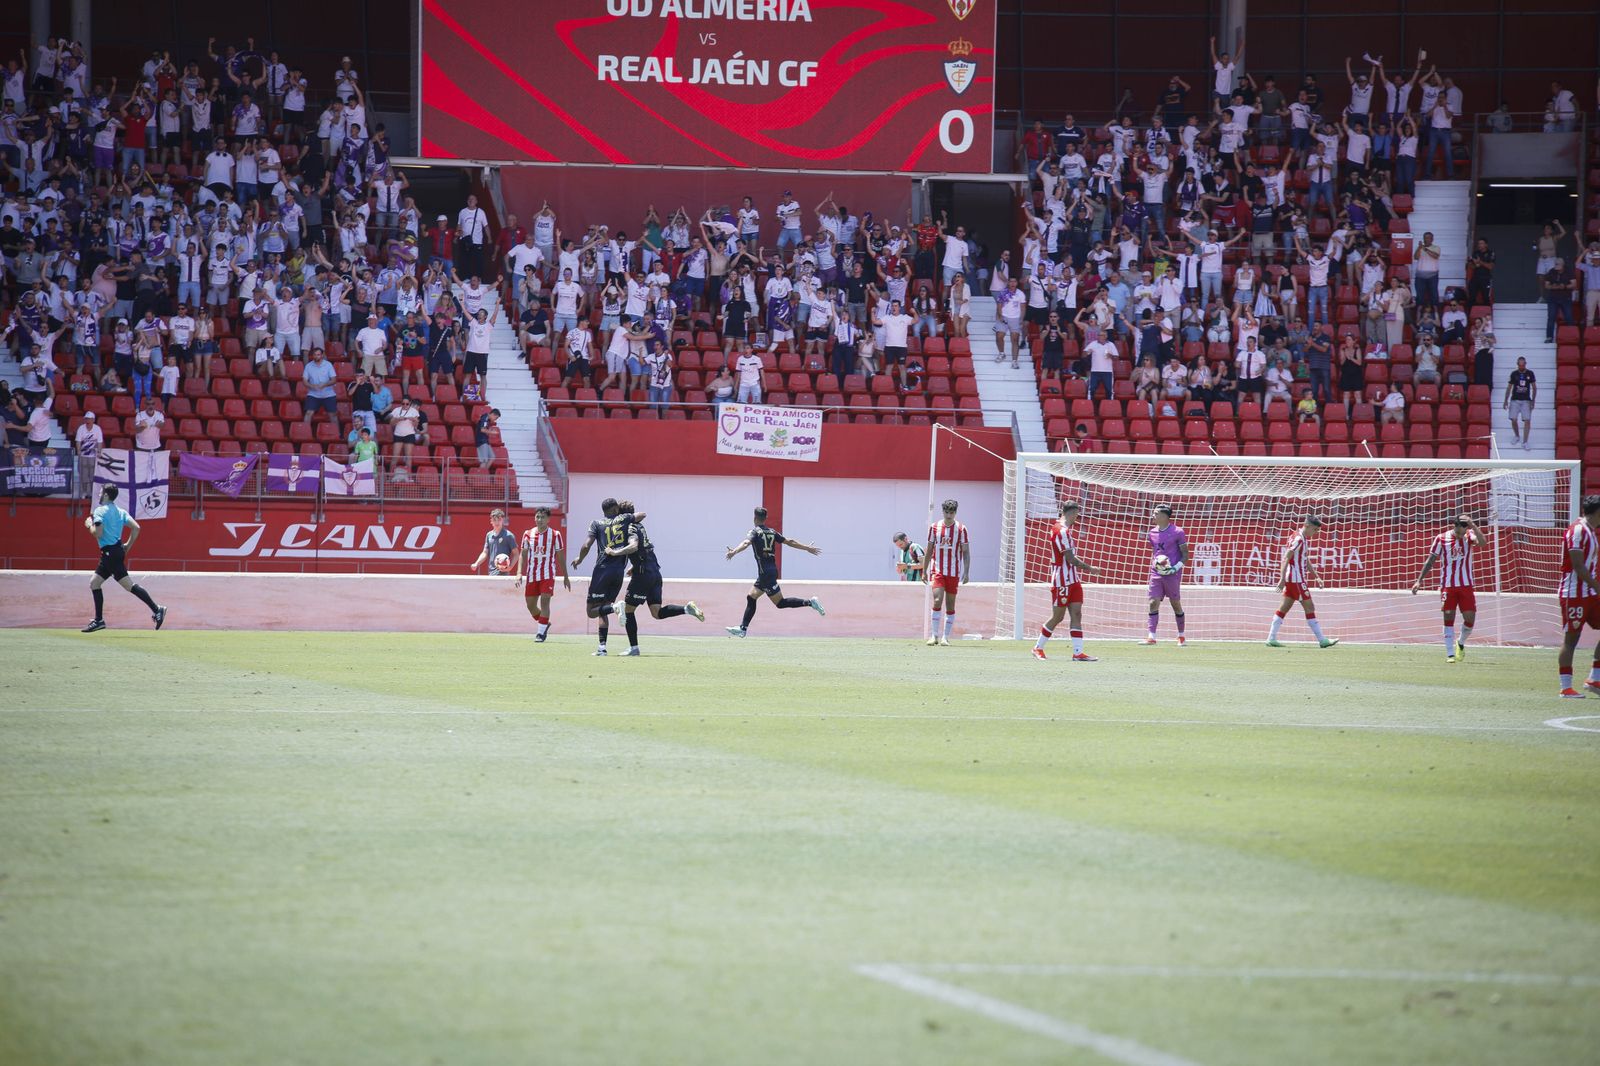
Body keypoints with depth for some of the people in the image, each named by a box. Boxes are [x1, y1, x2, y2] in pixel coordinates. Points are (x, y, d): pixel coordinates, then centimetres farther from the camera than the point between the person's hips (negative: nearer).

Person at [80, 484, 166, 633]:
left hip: (110, 553, -9)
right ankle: (98, 620, 17)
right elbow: (135, 527, 6)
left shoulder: (100, 511, -9)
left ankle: (156, 609, -20)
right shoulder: (120, 512, 13)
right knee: (94, 583, 16)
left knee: (128, 584, -13)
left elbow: (97, 533, -18)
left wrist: (89, 525, 2)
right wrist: (128, 546, 15)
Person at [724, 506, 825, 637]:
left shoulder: (755, 531, -8)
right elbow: (790, 542, 17)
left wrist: (734, 551, -45)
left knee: (780, 602, -5)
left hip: (766, 572, -8)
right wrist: (808, 548, 29)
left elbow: (746, 543, -28)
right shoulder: (772, 532, 12)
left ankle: (809, 603, -11)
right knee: (751, 597, 13)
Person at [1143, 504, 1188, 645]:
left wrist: (1176, 567, -18)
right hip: (1156, 574, 4)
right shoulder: (1152, 533, 10)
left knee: (1176, 604, 5)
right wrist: (1152, 564, 12)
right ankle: (1151, 636, -12)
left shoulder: (1177, 532, -6)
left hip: (1172, 574, -4)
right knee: (1153, 603, -8)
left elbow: (1185, 556, -4)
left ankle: (1181, 636, 18)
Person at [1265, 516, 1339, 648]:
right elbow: (1286, 558, -22)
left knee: (1284, 607, 8)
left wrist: (1316, 575, 26)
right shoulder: (1298, 539, -16)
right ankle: (1322, 640, -1)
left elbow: (1306, 560, 24)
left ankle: (1271, 639, 6)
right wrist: (1282, 579, -26)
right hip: (1297, 579, -10)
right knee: (1309, 608, -5)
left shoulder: (1302, 538, 14)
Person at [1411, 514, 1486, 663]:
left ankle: (1461, 644, 27)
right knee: (1449, 618, -6)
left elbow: (1483, 543, -21)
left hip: (1466, 586, 1)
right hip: (1448, 586, -1)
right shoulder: (1441, 539, -2)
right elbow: (1431, 560, 5)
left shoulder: (1469, 536, 0)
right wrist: (1419, 580, 2)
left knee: (1470, 618, -1)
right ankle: (1450, 654, -4)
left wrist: (1472, 525, -28)